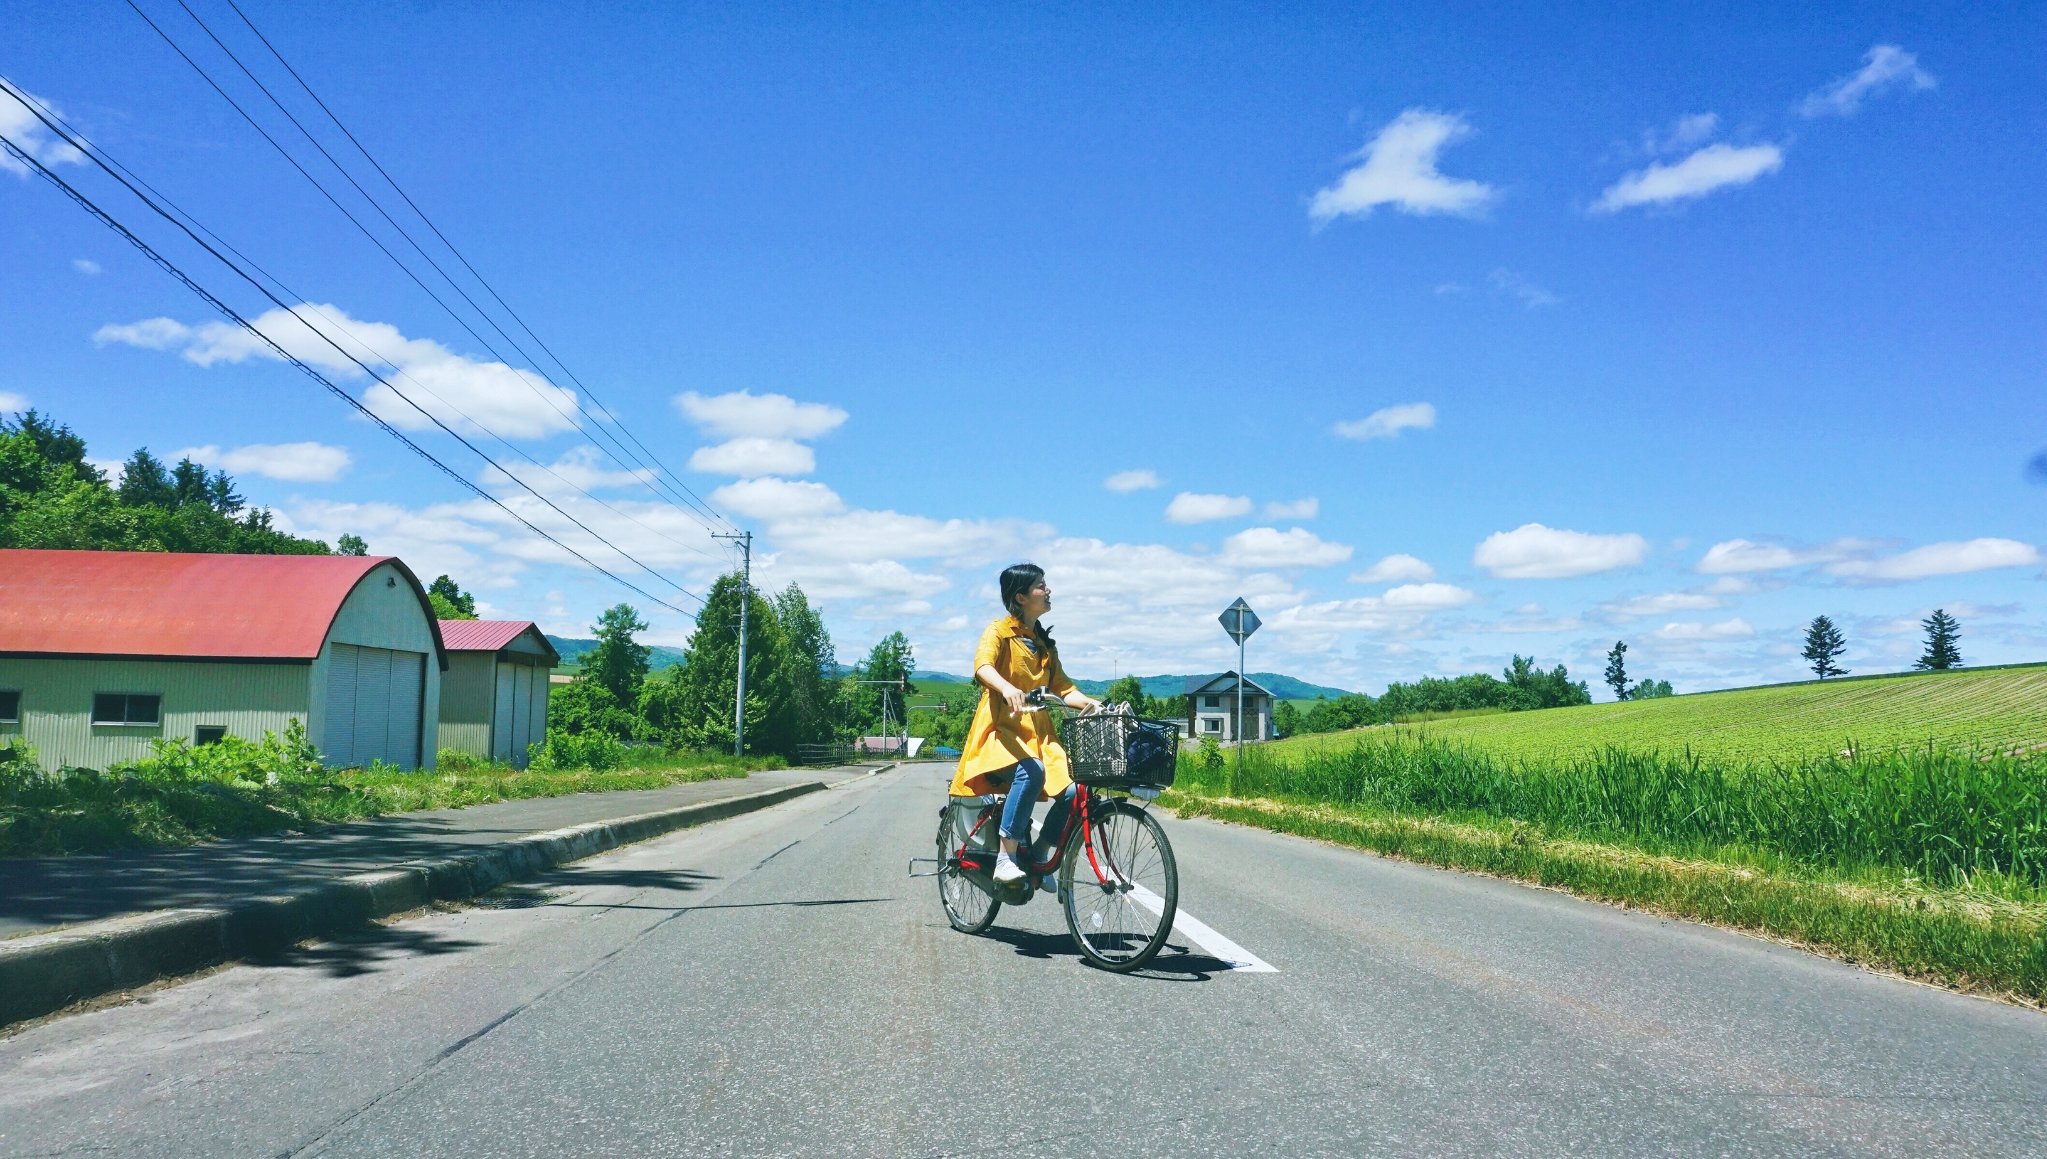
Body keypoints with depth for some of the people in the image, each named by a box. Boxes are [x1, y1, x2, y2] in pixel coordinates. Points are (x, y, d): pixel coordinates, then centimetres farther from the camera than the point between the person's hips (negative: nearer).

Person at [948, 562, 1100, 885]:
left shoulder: (1044, 643, 19)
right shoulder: (999, 631, -1)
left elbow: (1062, 687, 11)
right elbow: (983, 665, -23)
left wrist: (1090, 703, -10)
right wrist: (1007, 688, -44)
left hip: (1038, 733, 6)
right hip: (1002, 729, -6)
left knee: (1072, 791, -17)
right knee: (1031, 771, -37)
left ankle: (1038, 857, 4)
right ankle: (1005, 859, -29)